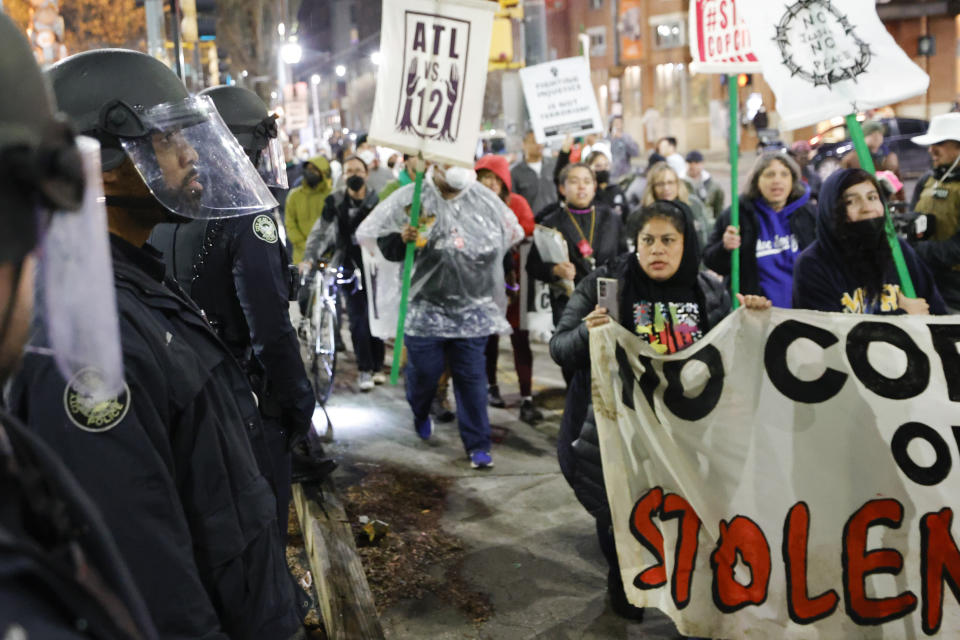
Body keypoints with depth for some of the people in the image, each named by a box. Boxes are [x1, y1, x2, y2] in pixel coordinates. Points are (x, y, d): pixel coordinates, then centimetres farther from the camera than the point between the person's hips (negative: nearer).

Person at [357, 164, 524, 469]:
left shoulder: (485, 200, 2)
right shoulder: (413, 198, -6)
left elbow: (509, 235, 19)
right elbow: (385, 244, -1)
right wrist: (402, 239, -23)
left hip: (473, 309, 2)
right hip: (426, 305, -2)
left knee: (472, 377, 3)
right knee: (424, 371, 6)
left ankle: (478, 446, 13)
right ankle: (420, 415, 41)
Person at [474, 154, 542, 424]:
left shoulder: (517, 204, -4)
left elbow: (528, 238, -5)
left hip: (515, 280, -1)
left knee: (520, 337, -4)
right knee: (489, 334, 14)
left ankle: (527, 399, -2)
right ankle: (491, 385, 33)